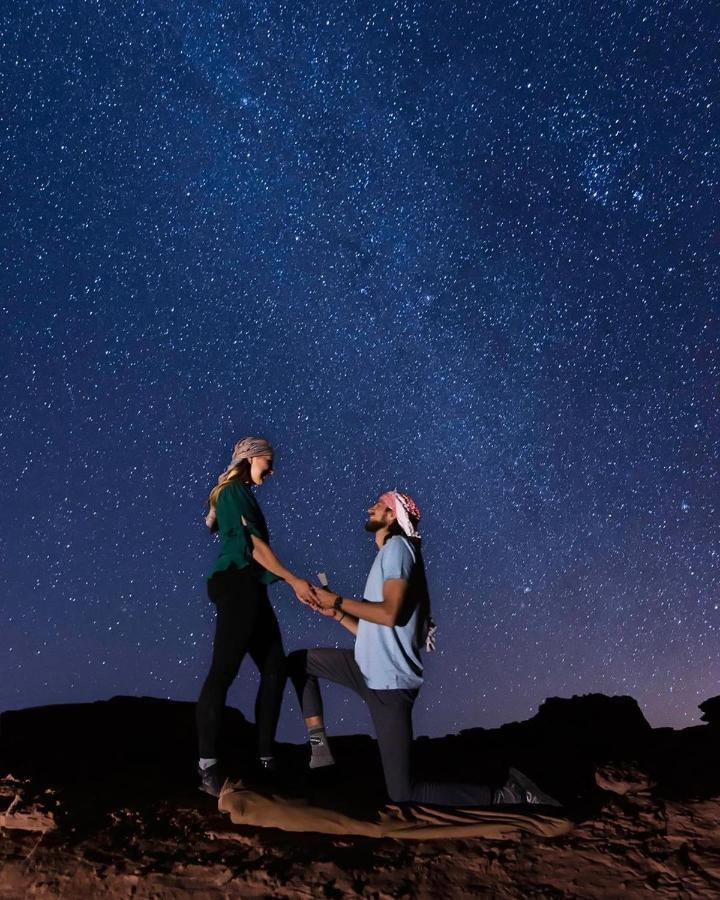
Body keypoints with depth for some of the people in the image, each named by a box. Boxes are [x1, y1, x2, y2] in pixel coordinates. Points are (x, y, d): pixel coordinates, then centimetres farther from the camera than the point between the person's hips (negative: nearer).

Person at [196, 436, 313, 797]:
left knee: (275, 668, 8)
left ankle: (266, 757, 14)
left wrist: (295, 586, 16)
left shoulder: (242, 494, 23)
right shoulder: (233, 491, -6)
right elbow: (253, 544, -12)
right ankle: (208, 766, -1)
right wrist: (294, 580, -10)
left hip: (249, 589, 10)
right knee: (223, 671, -8)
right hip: (236, 586, -10)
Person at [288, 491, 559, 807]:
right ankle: (319, 748, 10)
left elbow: (389, 614, -23)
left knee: (403, 794, -5)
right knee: (299, 661, 13)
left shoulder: (398, 546, -10)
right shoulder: (388, 554, 18)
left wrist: (337, 600, -12)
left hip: (389, 680, -9)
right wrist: (335, 613, 16)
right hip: (370, 671, 9)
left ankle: (506, 795, 1)